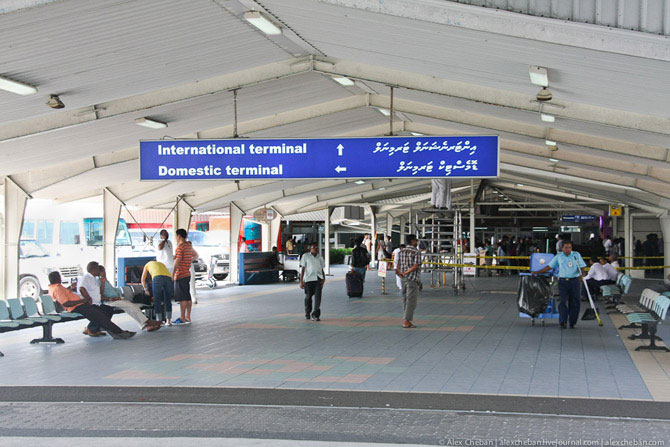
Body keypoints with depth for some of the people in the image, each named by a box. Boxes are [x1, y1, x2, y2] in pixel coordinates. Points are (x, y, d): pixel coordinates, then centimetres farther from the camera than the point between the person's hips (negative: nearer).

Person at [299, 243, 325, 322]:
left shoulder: (320, 257, 14)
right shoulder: (306, 256, 4)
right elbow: (303, 269, 3)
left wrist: (324, 278, 1)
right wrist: (301, 281, -2)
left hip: (318, 279, 2)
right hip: (308, 279, -2)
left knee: (318, 297, -11)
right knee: (308, 296, 9)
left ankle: (315, 315, -11)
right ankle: (307, 313, 33)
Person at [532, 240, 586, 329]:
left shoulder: (576, 255, 9)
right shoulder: (558, 257, 10)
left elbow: (581, 267, 7)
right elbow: (549, 266, 10)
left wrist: (581, 274, -14)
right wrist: (536, 272, 5)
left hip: (574, 281, 0)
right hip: (563, 281, 0)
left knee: (574, 303, 1)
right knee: (563, 302, -9)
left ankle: (572, 322, 10)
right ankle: (562, 322, -10)